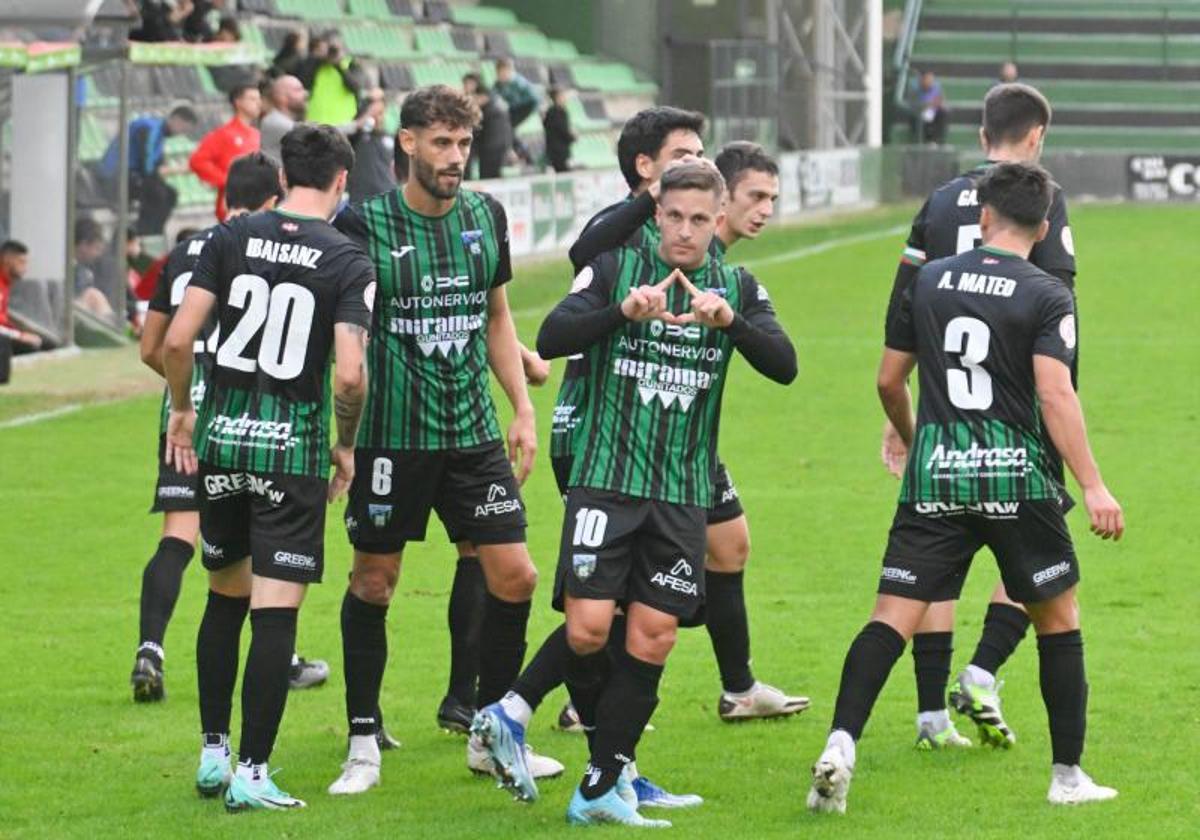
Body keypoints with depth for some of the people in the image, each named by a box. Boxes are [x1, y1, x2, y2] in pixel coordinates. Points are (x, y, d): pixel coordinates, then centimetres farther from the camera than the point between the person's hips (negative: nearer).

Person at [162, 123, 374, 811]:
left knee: (226, 599, 19)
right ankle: (252, 773, -3)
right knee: (276, 613, -1)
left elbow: (178, 339, -5)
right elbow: (350, 374, -15)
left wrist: (181, 411, 12)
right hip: (293, 449, -3)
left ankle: (214, 753, 23)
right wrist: (346, 446, 2)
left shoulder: (233, 237, 1)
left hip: (221, 440, 3)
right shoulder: (348, 262, -6)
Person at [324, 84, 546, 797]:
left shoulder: (486, 216, 6)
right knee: (373, 584, 2)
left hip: (474, 433, 4)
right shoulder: (364, 224, -8)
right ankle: (364, 745, 14)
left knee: (514, 577, -2)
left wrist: (523, 406, 12)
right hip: (390, 436, -4)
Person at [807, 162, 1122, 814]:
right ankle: (1068, 776, 17)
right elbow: (1055, 395, -14)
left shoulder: (928, 281, 8)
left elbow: (889, 380, 14)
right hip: (1016, 479, -2)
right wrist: (1093, 488, -14)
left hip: (933, 475, 2)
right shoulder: (1046, 296, -4)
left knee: (892, 618, -2)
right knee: (1058, 619, 13)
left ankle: (840, 745, -22)